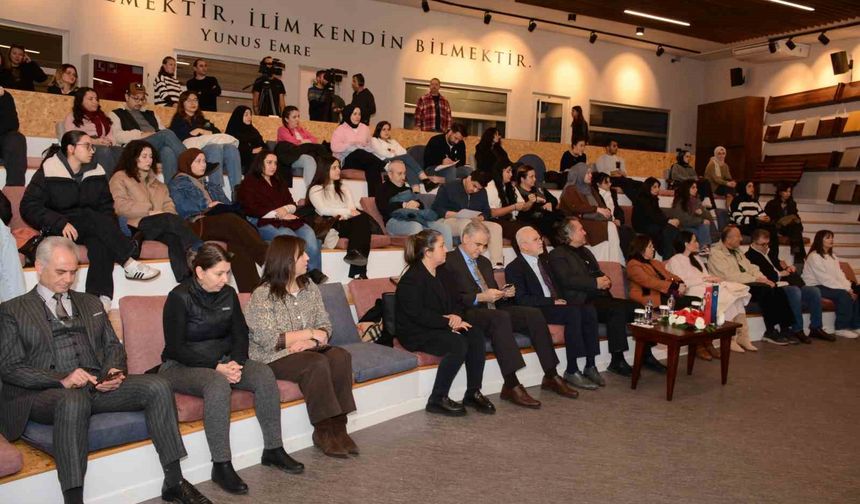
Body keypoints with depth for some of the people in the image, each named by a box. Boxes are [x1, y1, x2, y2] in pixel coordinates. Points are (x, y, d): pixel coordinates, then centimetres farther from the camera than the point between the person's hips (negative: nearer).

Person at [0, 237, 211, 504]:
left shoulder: (91, 303, 23)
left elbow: (113, 346, 21)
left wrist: (114, 371, -4)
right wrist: (62, 380, -16)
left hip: (98, 384, 5)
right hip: (45, 392, -4)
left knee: (157, 386, -20)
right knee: (74, 402, -40)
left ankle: (174, 482, -15)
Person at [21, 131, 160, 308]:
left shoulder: (97, 172, 9)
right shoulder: (48, 172, -3)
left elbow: (106, 207, 8)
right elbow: (28, 206, -10)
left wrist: (110, 232, -13)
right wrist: (61, 223, -24)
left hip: (92, 227, 3)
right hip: (58, 230, -3)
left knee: (100, 242, -33)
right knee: (91, 217, -33)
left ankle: (101, 297, -44)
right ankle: (129, 262, -34)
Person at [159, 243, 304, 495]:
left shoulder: (228, 294, 4)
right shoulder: (179, 297, -13)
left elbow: (240, 334, 8)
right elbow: (175, 348, -15)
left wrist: (236, 363, -13)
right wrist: (216, 367, -23)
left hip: (222, 361, 6)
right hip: (180, 366, -5)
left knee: (264, 374, -20)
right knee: (218, 384, -37)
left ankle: (273, 450, -9)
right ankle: (221, 466, -28)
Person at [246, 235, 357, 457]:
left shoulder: (310, 288, 9)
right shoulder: (262, 295, -9)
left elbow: (325, 326, 4)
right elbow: (269, 340, -18)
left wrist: (311, 342, -18)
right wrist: (310, 333, -14)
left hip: (308, 350, 6)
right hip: (273, 358, -5)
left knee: (340, 357, -24)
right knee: (317, 363, -32)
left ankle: (337, 427, -19)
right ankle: (323, 432, -19)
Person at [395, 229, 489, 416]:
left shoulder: (440, 273, 13)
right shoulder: (412, 278, -14)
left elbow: (454, 301, 17)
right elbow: (418, 314, -22)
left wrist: (456, 315, -8)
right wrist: (448, 322, -20)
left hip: (437, 328, 8)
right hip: (416, 334, -8)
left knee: (476, 334, -15)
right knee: (458, 344, -30)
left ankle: (473, 393, -7)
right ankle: (437, 400, -17)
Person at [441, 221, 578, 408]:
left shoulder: (484, 262, 25)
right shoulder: (449, 261, -2)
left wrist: (504, 294, 4)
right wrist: (479, 297, -21)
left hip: (494, 310, 8)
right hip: (468, 313, -8)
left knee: (534, 314, -13)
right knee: (500, 317, -37)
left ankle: (551, 377, -8)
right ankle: (511, 386, -36)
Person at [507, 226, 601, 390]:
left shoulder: (543, 260, 21)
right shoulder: (514, 268, -4)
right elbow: (521, 300, -13)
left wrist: (560, 300, 3)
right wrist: (552, 301, -17)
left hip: (556, 304, 7)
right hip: (537, 311, -7)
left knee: (589, 309, -19)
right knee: (573, 312, -31)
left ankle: (590, 366, -16)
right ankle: (571, 371, -24)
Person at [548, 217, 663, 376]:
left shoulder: (585, 251, 26)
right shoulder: (557, 254, -1)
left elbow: (599, 273, 30)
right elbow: (567, 280, -14)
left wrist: (605, 281, 5)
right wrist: (596, 283, -15)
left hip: (601, 297, 8)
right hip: (583, 303, -8)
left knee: (636, 306, -9)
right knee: (618, 309, -30)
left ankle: (646, 356, 1)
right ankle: (617, 361, -23)